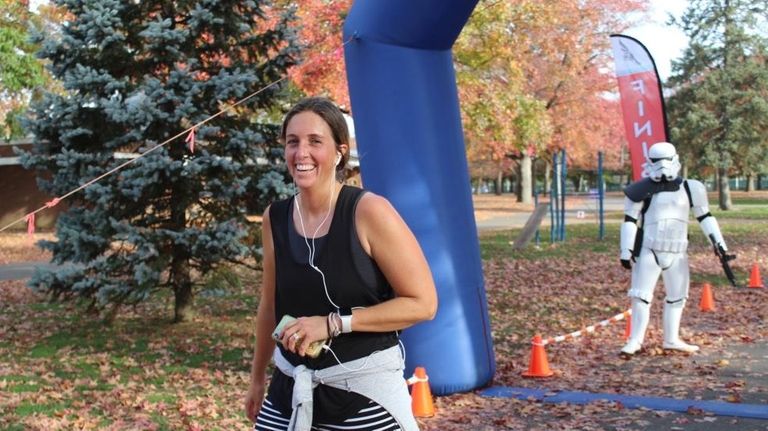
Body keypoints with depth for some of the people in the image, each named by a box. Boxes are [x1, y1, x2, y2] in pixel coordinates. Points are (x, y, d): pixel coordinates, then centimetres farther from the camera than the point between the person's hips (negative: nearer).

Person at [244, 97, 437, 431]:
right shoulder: (274, 218, 1)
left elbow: (422, 303, -15)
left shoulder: (369, 212, -14)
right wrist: (257, 378, 22)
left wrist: (333, 323, -19)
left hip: (365, 391, -4)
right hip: (291, 390, 5)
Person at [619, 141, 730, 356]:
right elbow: (630, 221, -1)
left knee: (677, 297, 12)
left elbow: (704, 216, 12)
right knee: (641, 296, -5)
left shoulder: (689, 189, 3)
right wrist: (626, 250, -5)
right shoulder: (643, 190, -5)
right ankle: (635, 340, 2)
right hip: (648, 251, -3)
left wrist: (718, 242, 6)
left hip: (677, 253, 4)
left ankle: (671, 340, 26)